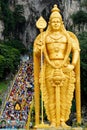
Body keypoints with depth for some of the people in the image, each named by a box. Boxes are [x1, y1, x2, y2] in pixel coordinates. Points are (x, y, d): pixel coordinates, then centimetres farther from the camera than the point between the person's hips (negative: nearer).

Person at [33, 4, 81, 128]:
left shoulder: (68, 36, 6)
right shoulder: (43, 36, 7)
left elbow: (76, 51, 0)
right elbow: (37, 54, 6)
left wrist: (73, 65, -15)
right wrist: (39, 49, -18)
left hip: (65, 69, 0)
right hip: (49, 69, 0)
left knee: (64, 96, 0)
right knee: (51, 97, 0)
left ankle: (63, 122, 7)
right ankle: (53, 122, 6)